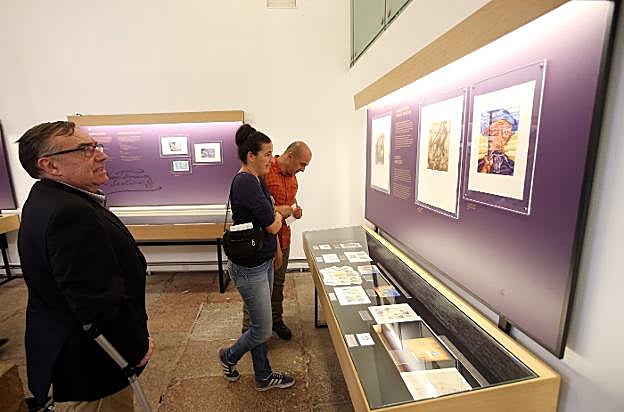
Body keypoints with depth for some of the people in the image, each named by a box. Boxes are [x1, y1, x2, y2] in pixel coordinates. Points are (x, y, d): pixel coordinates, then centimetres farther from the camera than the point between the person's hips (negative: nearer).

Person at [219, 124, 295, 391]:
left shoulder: (256, 180, 7)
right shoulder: (245, 182, -23)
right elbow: (272, 226, -20)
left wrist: (274, 215, -5)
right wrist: (278, 215, -2)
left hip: (263, 262, 9)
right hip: (249, 267, -9)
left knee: (259, 324, 21)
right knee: (262, 331, 8)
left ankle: (263, 377, 40)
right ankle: (229, 357, 37)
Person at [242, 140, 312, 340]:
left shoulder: (292, 176, 9)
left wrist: (295, 208, 3)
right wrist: (276, 210, -26)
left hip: (283, 237, 8)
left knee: (278, 282, 20)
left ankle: (276, 319, 38)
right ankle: (249, 328, 23)